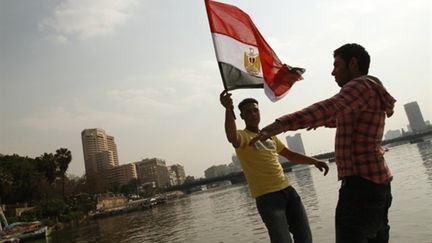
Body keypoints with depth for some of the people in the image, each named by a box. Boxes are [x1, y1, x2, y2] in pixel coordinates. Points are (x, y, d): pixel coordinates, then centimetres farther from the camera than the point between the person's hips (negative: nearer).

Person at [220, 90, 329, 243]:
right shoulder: (242, 136, -6)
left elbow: (290, 155, 25)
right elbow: (232, 137, -31)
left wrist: (314, 161, 14)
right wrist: (228, 110, -49)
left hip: (287, 190, 7)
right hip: (267, 197, -7)